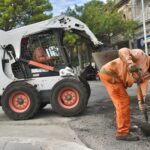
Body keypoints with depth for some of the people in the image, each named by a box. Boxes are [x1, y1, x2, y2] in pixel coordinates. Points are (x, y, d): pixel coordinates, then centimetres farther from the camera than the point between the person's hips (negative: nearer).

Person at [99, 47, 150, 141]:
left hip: (115, 76, 10)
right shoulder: (140, 55, -15)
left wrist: (141, 102, -15)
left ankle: (124, 126, 34)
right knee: (123, 102, -9)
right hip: (110, 73, -10)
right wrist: (130, 64, -44)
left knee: (123, 101, 20)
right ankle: (123, 133, -3)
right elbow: (122, 51, -28)